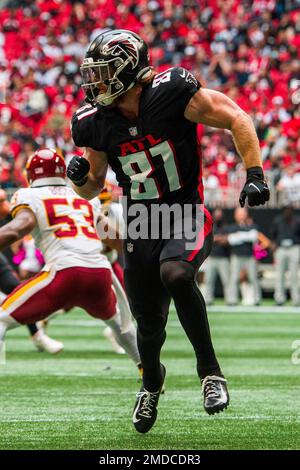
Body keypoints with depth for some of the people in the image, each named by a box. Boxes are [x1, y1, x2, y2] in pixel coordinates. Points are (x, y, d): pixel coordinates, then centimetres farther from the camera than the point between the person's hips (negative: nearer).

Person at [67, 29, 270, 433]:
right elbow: (92, 188, 10)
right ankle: (152, 381, 44)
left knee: (175, 274, -36)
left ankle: (209, 368, -18)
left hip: (188, 215, -4)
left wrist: (254, 176, -18)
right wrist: (80, 177, -14)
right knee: (149, 324, 8)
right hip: (141, 226, 4)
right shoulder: (98, 123, -3)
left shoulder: (172, 93, -17)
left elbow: (237, 120, -10)